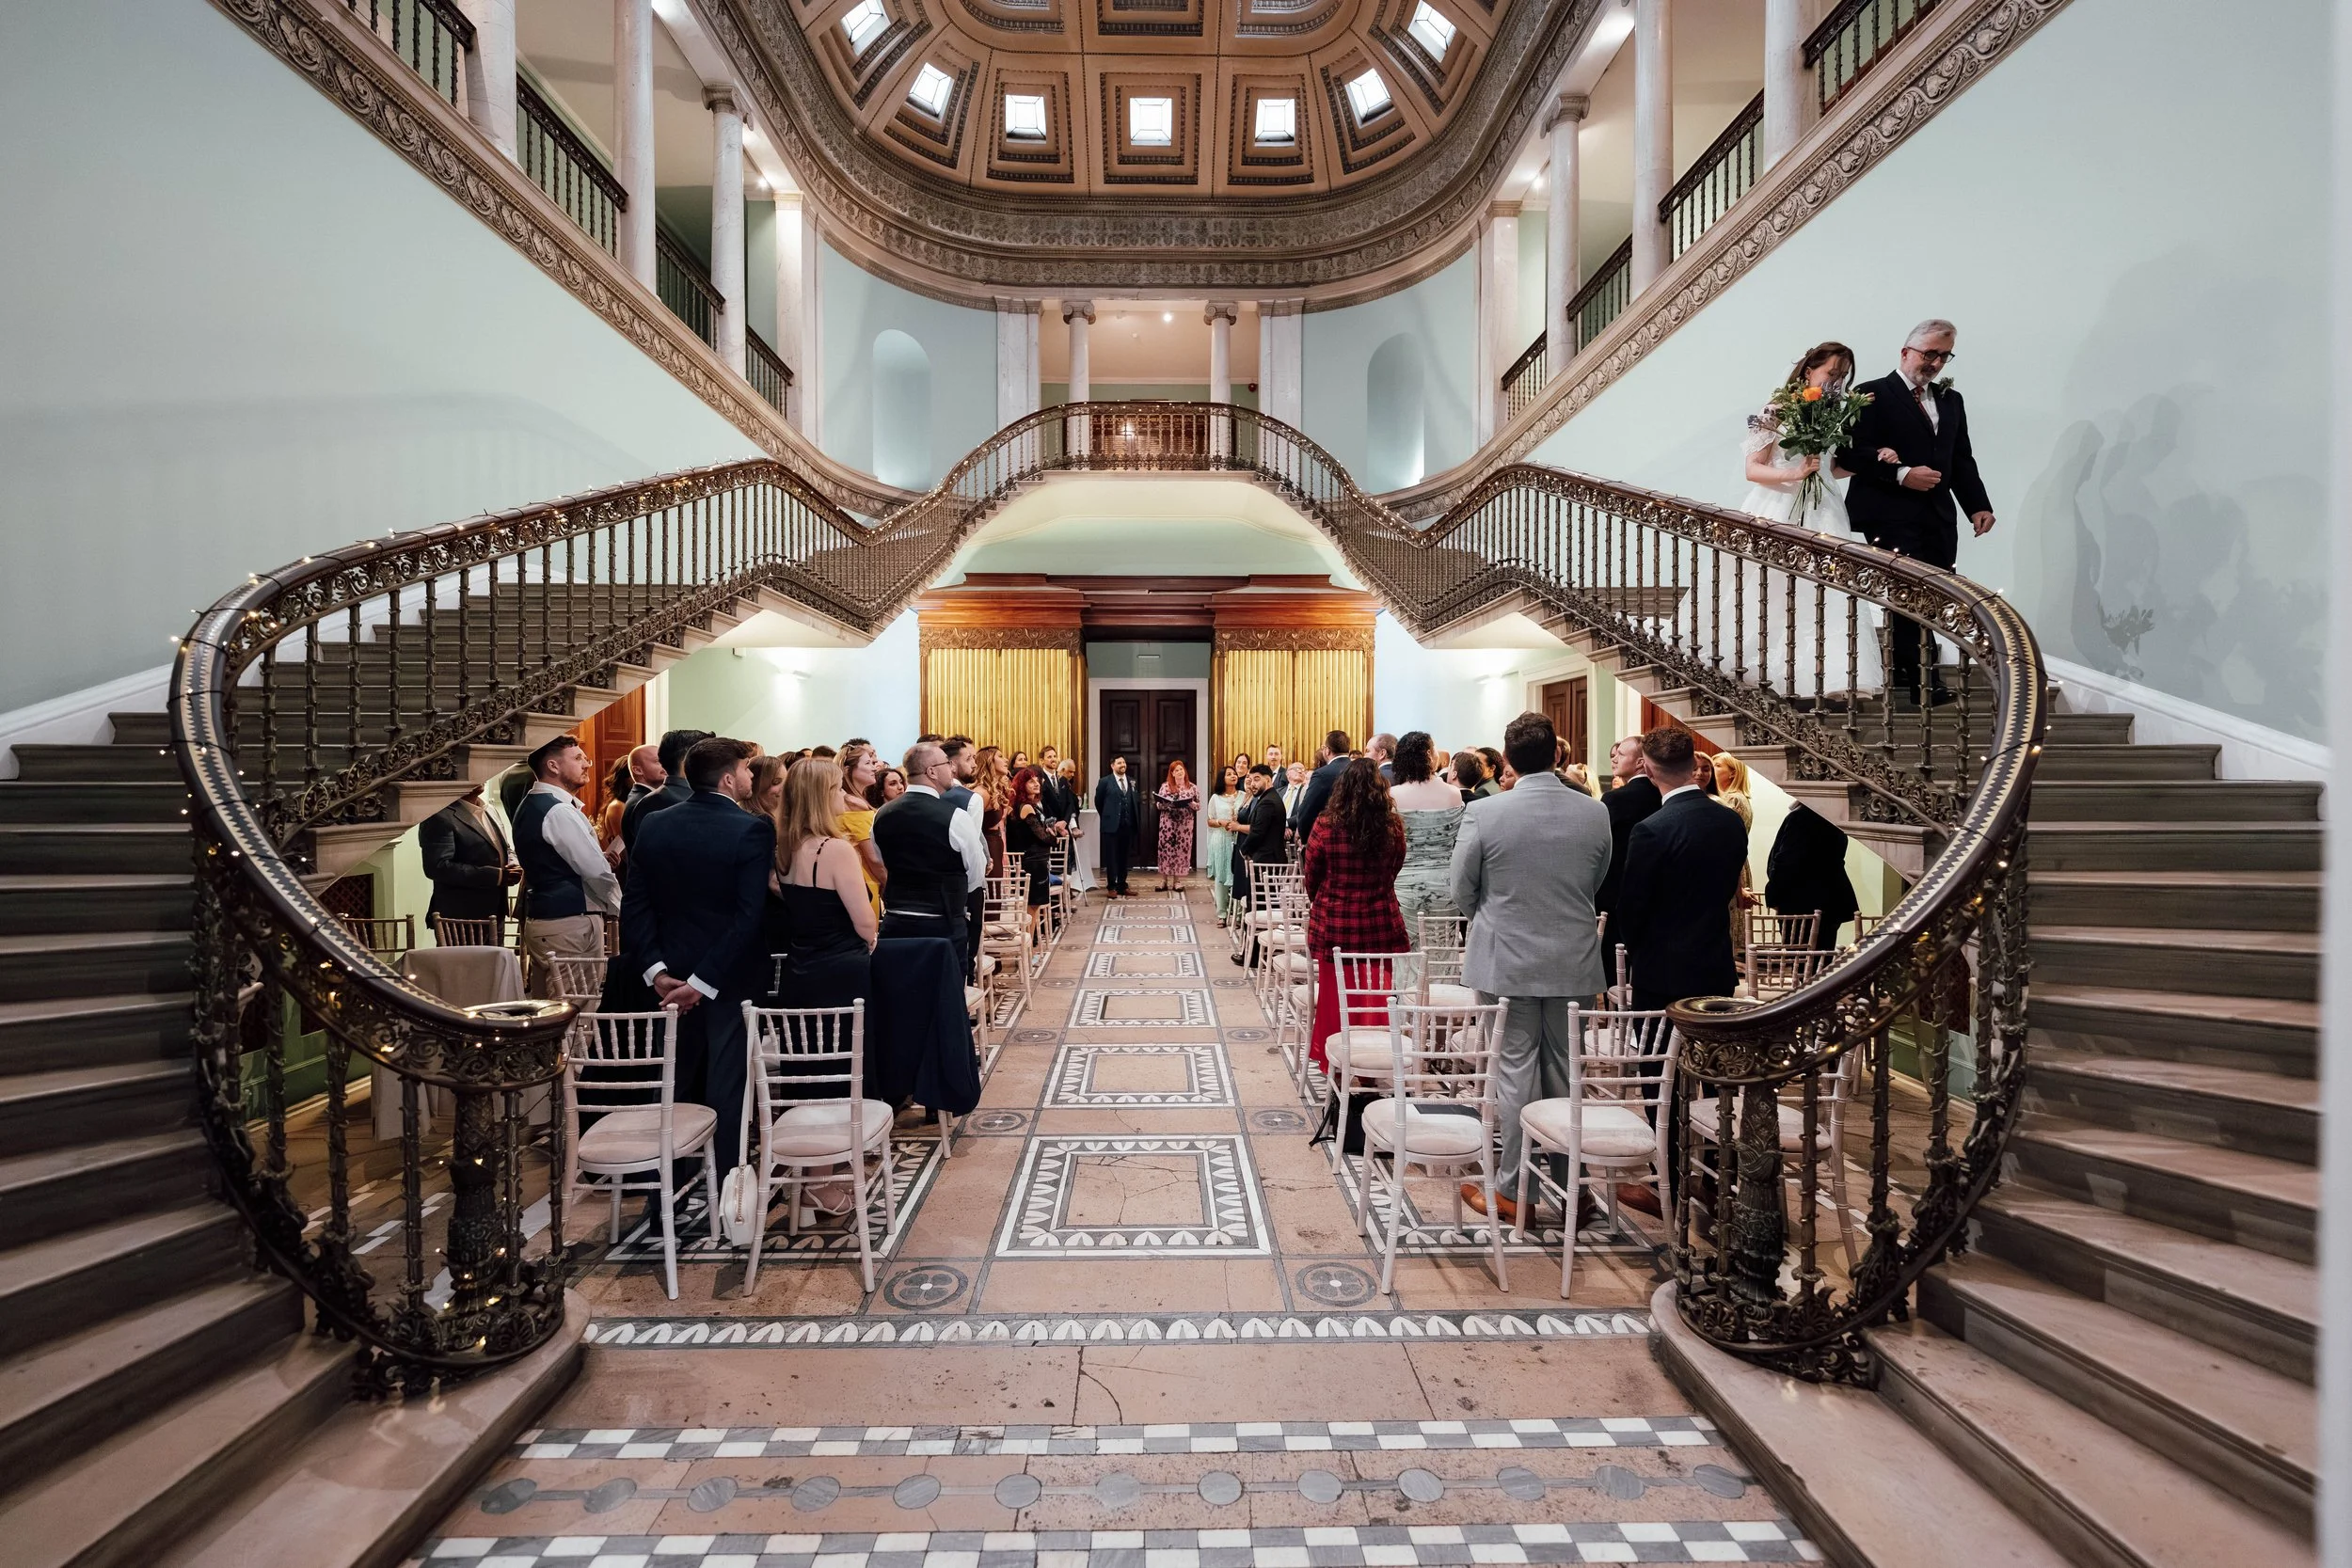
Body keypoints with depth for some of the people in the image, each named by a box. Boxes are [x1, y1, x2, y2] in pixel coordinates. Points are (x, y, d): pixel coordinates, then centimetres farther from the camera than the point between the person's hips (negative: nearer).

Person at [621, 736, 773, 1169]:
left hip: (673, 976, 5)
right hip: (732, 976, -5)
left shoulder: (653, 827, 1)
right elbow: (750, 917, -23)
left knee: (677, 1084, 19)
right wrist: (707, 981, -19)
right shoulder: (753, 830, -16)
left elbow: (635, 905, -3)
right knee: (726, 1084, 5)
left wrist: (655, 969, -6)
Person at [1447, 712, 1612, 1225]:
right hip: (1574, 963, 3)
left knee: (1515, 1072, 7)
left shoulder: (1482, 813, -15)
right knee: (1566, 1074, 14)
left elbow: (1462, 893, -5)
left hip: (1507, 962, -3)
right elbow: (1596, 887, 8)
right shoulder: (1596, 813, -5)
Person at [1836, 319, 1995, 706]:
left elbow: (1962, 460, 19)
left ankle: (1901, 671, 15)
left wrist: (1978, 505, 7)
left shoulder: (1951, 400, 21)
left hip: (1938, 518, 7)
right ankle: (1922, 677, -7)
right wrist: (1901, 474, -19)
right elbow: (1850, 454, -11)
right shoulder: (1873, 395, 0)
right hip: (1892, 517, -7)